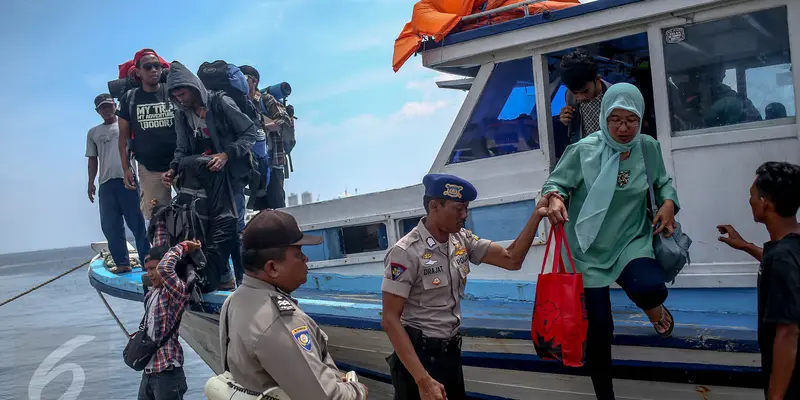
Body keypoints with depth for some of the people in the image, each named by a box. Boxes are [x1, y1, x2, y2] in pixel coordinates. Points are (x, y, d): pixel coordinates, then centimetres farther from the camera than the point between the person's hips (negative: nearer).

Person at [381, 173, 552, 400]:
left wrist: (536, 215, -12)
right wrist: (423, 380, -26)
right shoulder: (406, 252, -20)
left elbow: (511, 260, 1)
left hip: (451, 350, 7)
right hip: (419, 354, -7)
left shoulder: (461, 240, 1)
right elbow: (390, 320, -21)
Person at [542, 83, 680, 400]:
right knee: (599, 328, 4)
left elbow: (663, 182, 13)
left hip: (631, 242, 1)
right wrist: (554, 198, -30)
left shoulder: (649, 148, -2)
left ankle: (652, 307, 10)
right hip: (589, 250, -1)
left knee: (650, 288, -32)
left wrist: (669, 202, -7)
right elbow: (555, 182, -8)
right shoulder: (583, 150, -12)